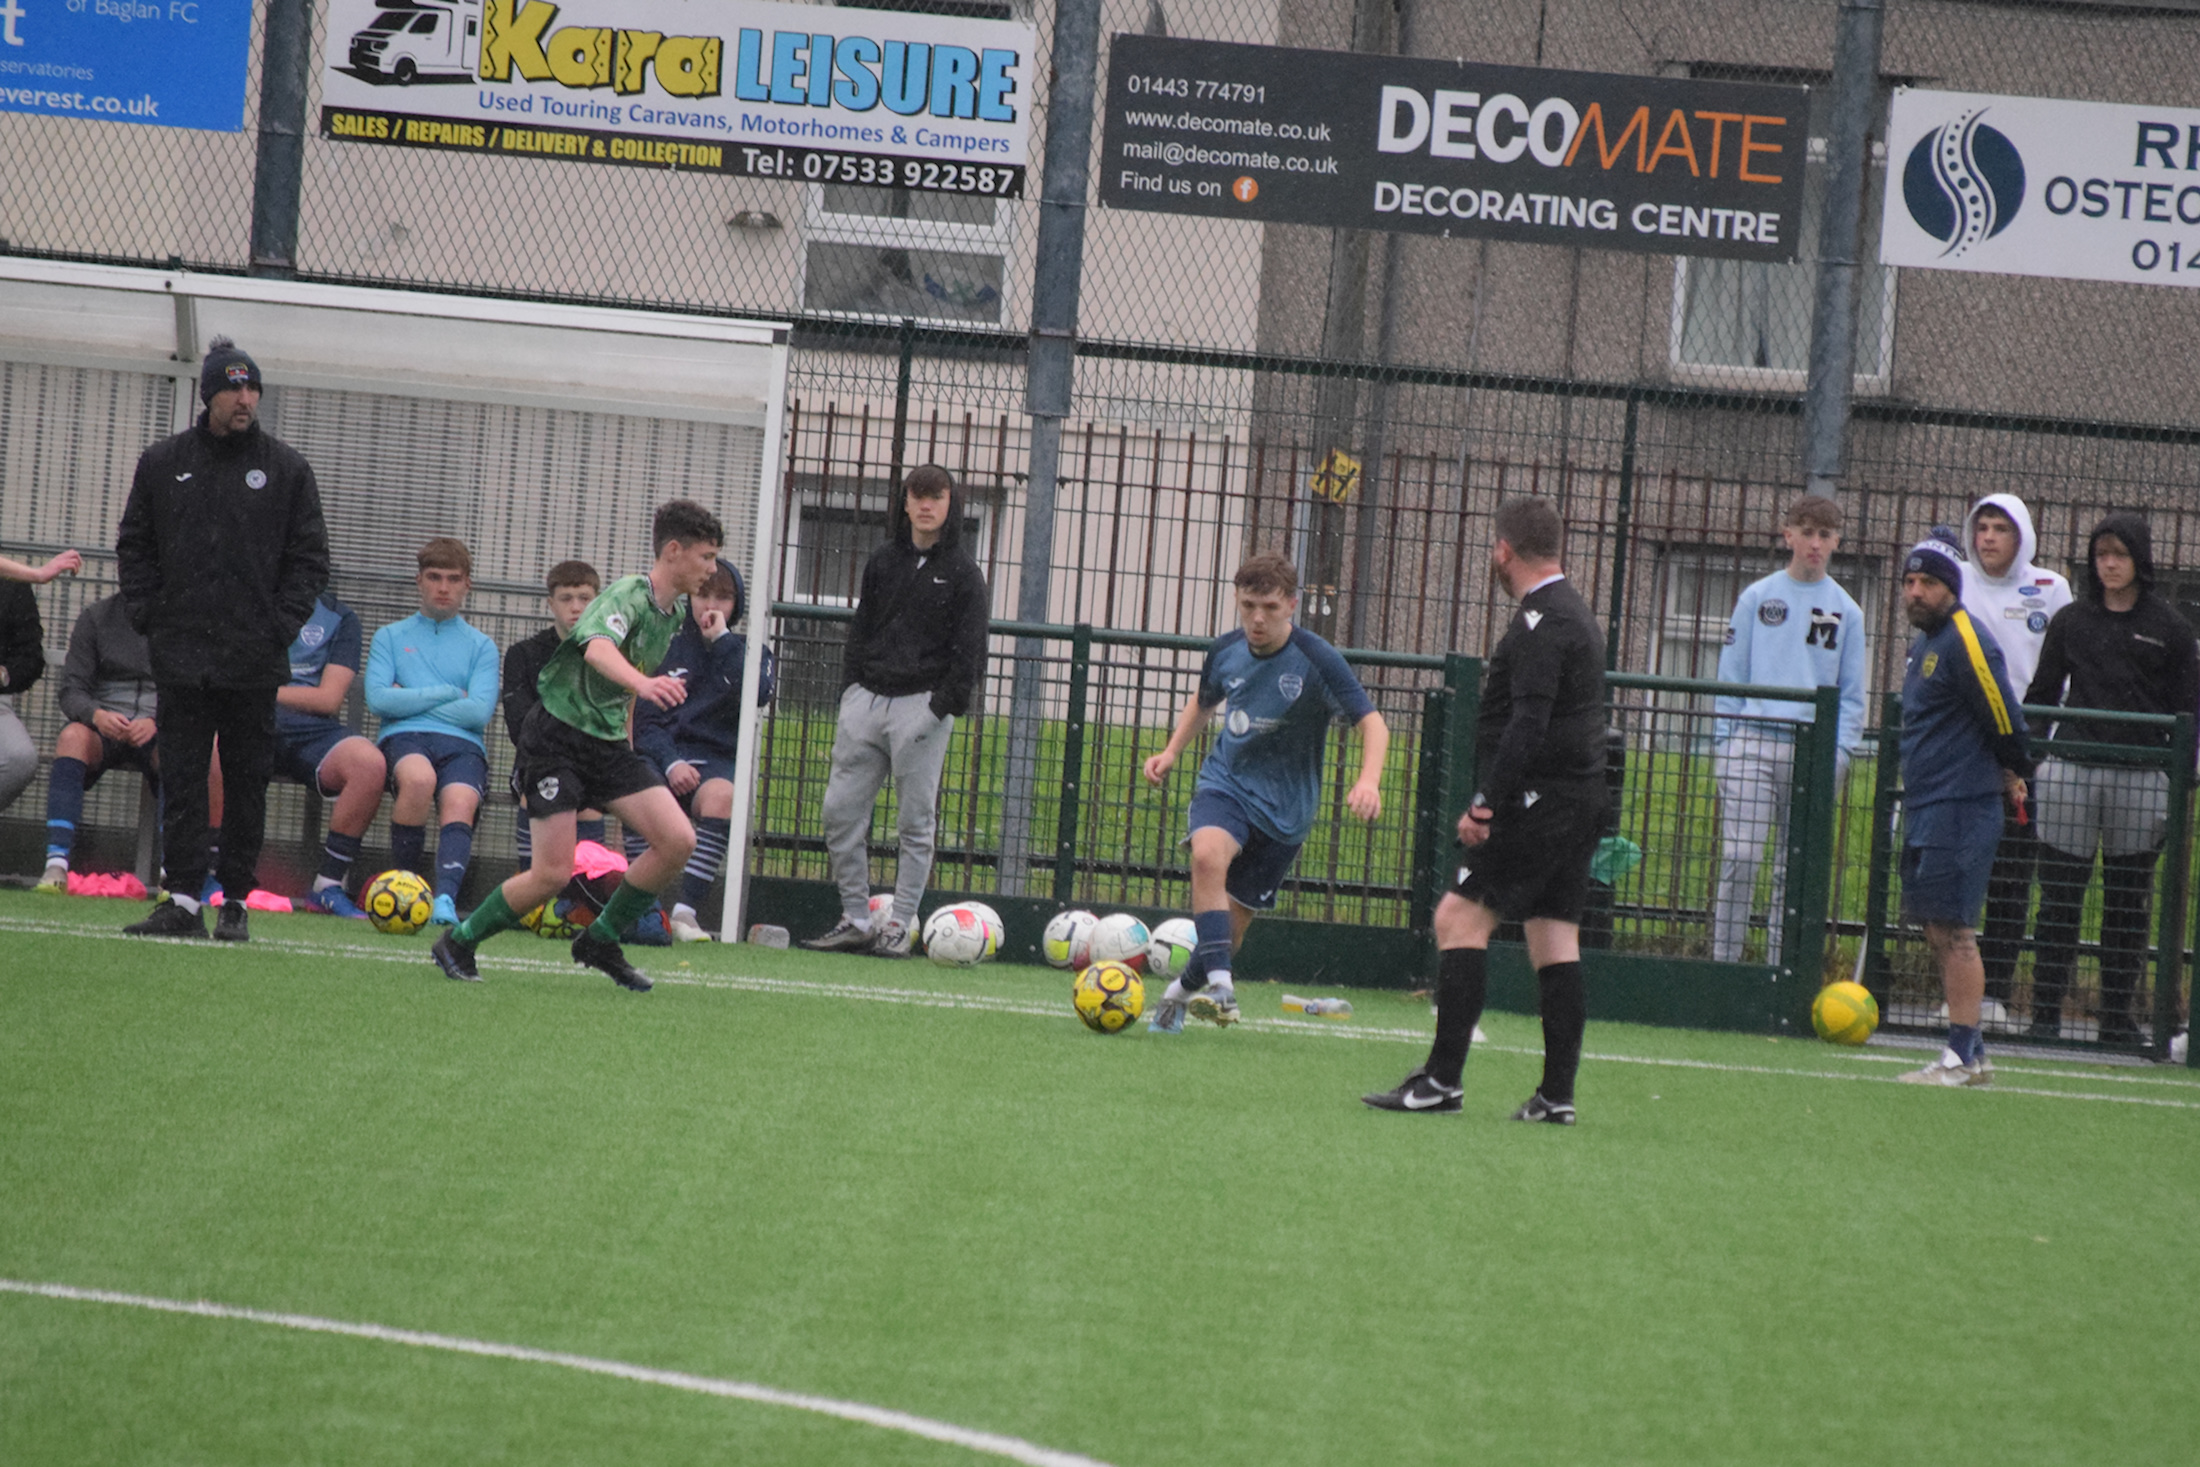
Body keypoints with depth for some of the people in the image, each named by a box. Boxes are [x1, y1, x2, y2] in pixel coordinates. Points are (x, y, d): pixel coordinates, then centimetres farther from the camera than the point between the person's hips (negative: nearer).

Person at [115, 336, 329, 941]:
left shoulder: (287, 469, 5)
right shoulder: (162, 463, 8)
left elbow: (309, 556, 7)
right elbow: (135, 545, 14)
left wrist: (283, 625, -4)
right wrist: (147, 614, 2)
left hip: (254, 660, -1)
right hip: (181, 654, 1)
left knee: (247, 782, 2)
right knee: (182, 778, -2)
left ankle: (237, 903, 7)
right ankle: (184, 900, -2)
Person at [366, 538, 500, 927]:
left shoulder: (481, 647, 20)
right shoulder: (390, 637, 21)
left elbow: (479, 712, 2)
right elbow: (378, 699, 2)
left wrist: (410, 701, 3)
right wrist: (447, 694, 2)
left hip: (463, 744, 1)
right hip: (405, 738, -1)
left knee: (459, 803, -33)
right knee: (419, 778, -36)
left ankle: (446, 898, -52)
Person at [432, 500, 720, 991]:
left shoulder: (675, 610, 8)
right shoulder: (627, 596, -19)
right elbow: (598, 649, -42)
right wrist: (641, 682, -61)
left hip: (608, 743, 8)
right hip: (558, 734, -8)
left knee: (678, 841, -9)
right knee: (554, 873, -14)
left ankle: (601, 941, 8)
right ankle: (458, 942, 8)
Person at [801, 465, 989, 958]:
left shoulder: (962, 574, 1)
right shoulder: (882, 561, 14)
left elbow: (968, 654, -3)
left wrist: (942, 708, -12)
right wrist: (850, 688, 9)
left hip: (922, 703, -5)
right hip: (868, 697, 5)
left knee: (916, 821, -2)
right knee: (841, 810, 0)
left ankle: (899, 926, 4)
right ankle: (855, 921, 8)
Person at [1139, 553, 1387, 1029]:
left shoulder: (1316, 660, -16)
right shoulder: (1227, 651, -2)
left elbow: (1372, 723, -17)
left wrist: (1368, 780, -35)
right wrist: (1171, 751, 9)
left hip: (1284, 807, -2)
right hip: (1225, 781, 2)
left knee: (1235, 918, 5)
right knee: (1208, 855, -31)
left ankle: (1183, 989, 33)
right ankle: (1219, 986, -35)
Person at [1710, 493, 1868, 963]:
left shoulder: (1846, 611, 9)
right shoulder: (1756, 599, 6)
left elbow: (1851, 695, 10)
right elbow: (1730, 677, 6)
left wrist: (1840, 752, -2)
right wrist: (1723, 742, -1)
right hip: (1753, 745, -1)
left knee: (1794, 874, 4)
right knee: (1739, 858, -11)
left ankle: (1780, 969, 8)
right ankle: (1723, 960, -9)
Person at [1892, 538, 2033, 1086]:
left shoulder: (1965, 642, -14)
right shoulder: (1926, 643, 18)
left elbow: (2005, 722, -14)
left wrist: (2012, 774, 1)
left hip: (1961, 809, -10)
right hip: (1927, 808, 10)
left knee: (1952, 929, -12)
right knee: (1938, 932, 11)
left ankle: (1964, 1055, -11)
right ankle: (1970, 1054, 16)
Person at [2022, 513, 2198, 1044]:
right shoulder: (2070, 621, 9)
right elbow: (2040, 696, 14)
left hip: (2139, 778, -1)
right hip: (2070, 768, 1)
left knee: (2128, 901, 3)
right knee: (2059, 896, 0)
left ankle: (2119, 1015, 9)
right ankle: (2046, 1010, 4)